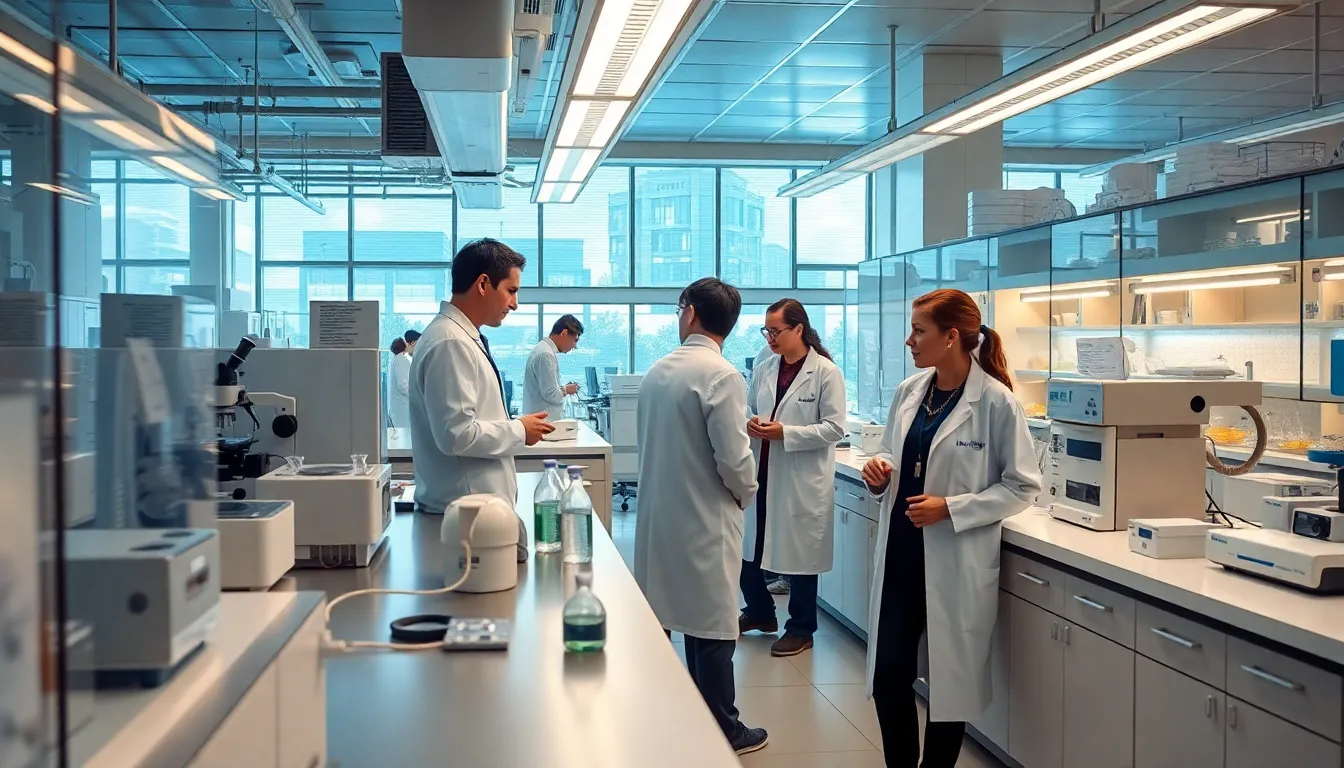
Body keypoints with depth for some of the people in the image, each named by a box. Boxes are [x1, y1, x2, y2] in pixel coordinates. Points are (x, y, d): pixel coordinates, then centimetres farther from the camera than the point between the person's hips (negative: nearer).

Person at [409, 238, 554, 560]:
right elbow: (457, 434, -24)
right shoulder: (450, 343, -18)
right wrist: (519, 431, -12)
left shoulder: (462, 338, 12)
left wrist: (514, 428, 10)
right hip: (467, 513, -10)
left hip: (478, 505, 10)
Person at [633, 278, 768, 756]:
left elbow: (652, 442, 10)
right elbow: (734, 458, -19)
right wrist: (746, 494, 0)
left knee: (657, 619, 16)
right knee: (711, 626, 5)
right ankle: (722, 731, 17)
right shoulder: (721, 376, -18)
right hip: (705, 518, -7)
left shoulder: (657, 371, 3)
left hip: (659, 513, 7)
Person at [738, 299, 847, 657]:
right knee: (745, 547, 11)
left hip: (802, 479, -5)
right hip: (761, 473, 6)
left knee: (799, 554, 5)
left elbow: (835, 428, -12)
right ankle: (760, 612, 34)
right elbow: (749, 408, 17)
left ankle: (801, 629, 23)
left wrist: (785, 433, -19)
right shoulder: (764, 369, 7)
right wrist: (750, 424, -7)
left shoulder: (826, 372, -9)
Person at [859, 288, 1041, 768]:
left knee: (950, 682, 10)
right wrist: (880, 471, -5)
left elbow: (1023, 486, -10)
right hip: (901, 554, 5)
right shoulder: (908, 392, 5)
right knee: (887, 675, 9)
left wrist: (951, 508, -19)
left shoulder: (995, 401, -13)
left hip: (956, 562, -5)